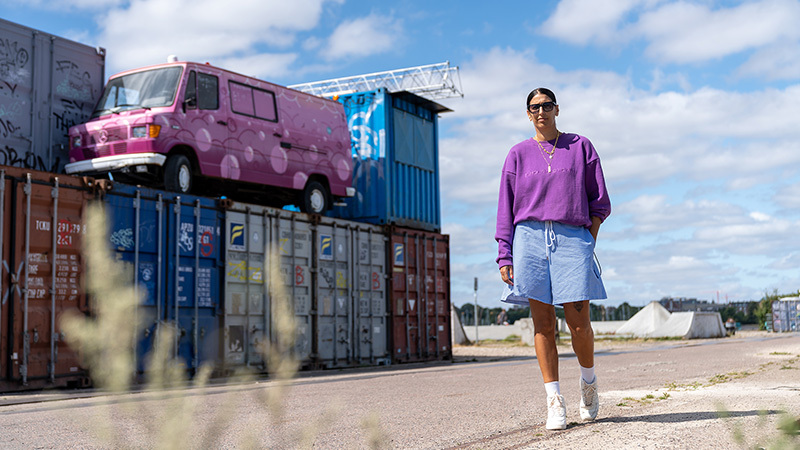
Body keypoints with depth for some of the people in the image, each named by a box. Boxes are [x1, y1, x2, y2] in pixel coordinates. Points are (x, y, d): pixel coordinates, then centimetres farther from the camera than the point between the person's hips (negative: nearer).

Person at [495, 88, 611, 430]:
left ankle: (589, 382, 22)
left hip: (573, 237, -1)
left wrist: (590, 240, 2)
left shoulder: (580, 147, 12)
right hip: (530, 237, 1)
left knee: (578, 323, -6)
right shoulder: (518, 154, 13)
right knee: (543, 324, -2)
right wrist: (504, 256, 3)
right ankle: (554, 402, 3)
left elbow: (599, 200, 13)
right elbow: (505, 209, 11)